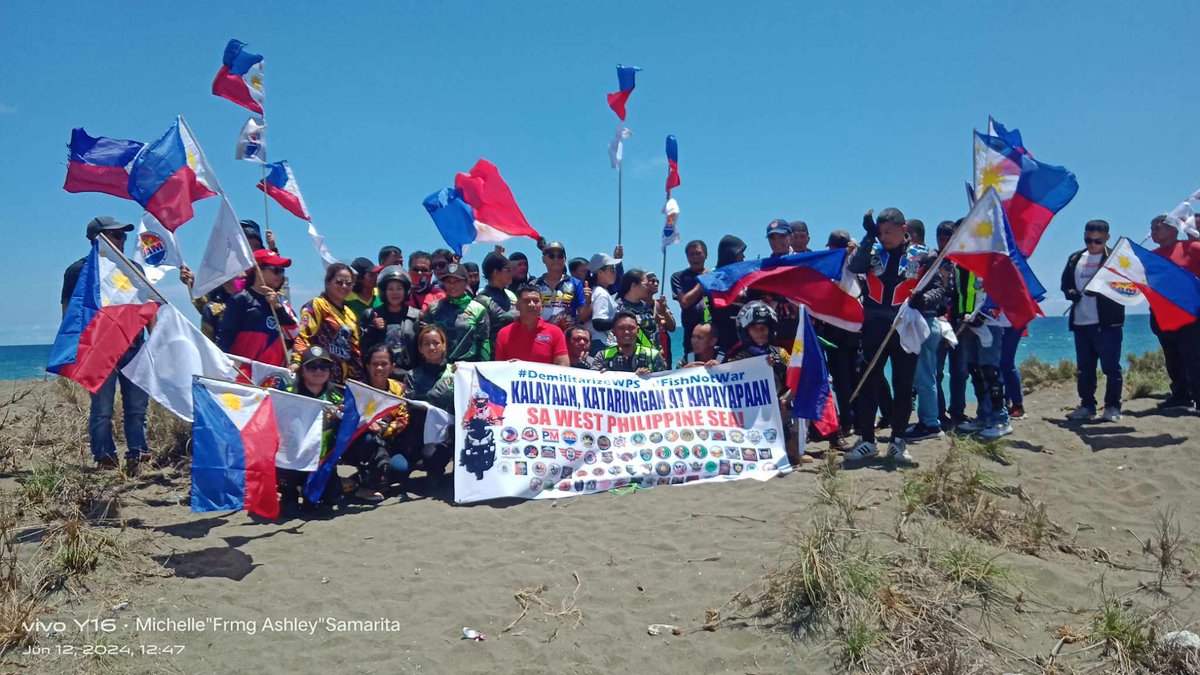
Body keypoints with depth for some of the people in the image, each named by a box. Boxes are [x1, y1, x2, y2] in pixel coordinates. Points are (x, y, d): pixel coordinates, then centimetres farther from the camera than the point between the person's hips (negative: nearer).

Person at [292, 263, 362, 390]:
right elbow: (303, 336, -14)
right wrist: (296, 361, -30)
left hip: (343, 380, 7)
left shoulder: (350, 314, 19)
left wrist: (357, 380, 17)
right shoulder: (316, 305, -2)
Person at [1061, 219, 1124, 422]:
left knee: (1111, 367, -1)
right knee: (1084, 367, 11)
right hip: (1080, 322, 5)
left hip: (1107, 323, -5)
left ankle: (1112, 406, 7)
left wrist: (1101, 291, -24)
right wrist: (1070, 292, -2)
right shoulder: (1075, 259, 13)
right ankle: (1087, 405, 19)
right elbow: (1066, 283, 19)